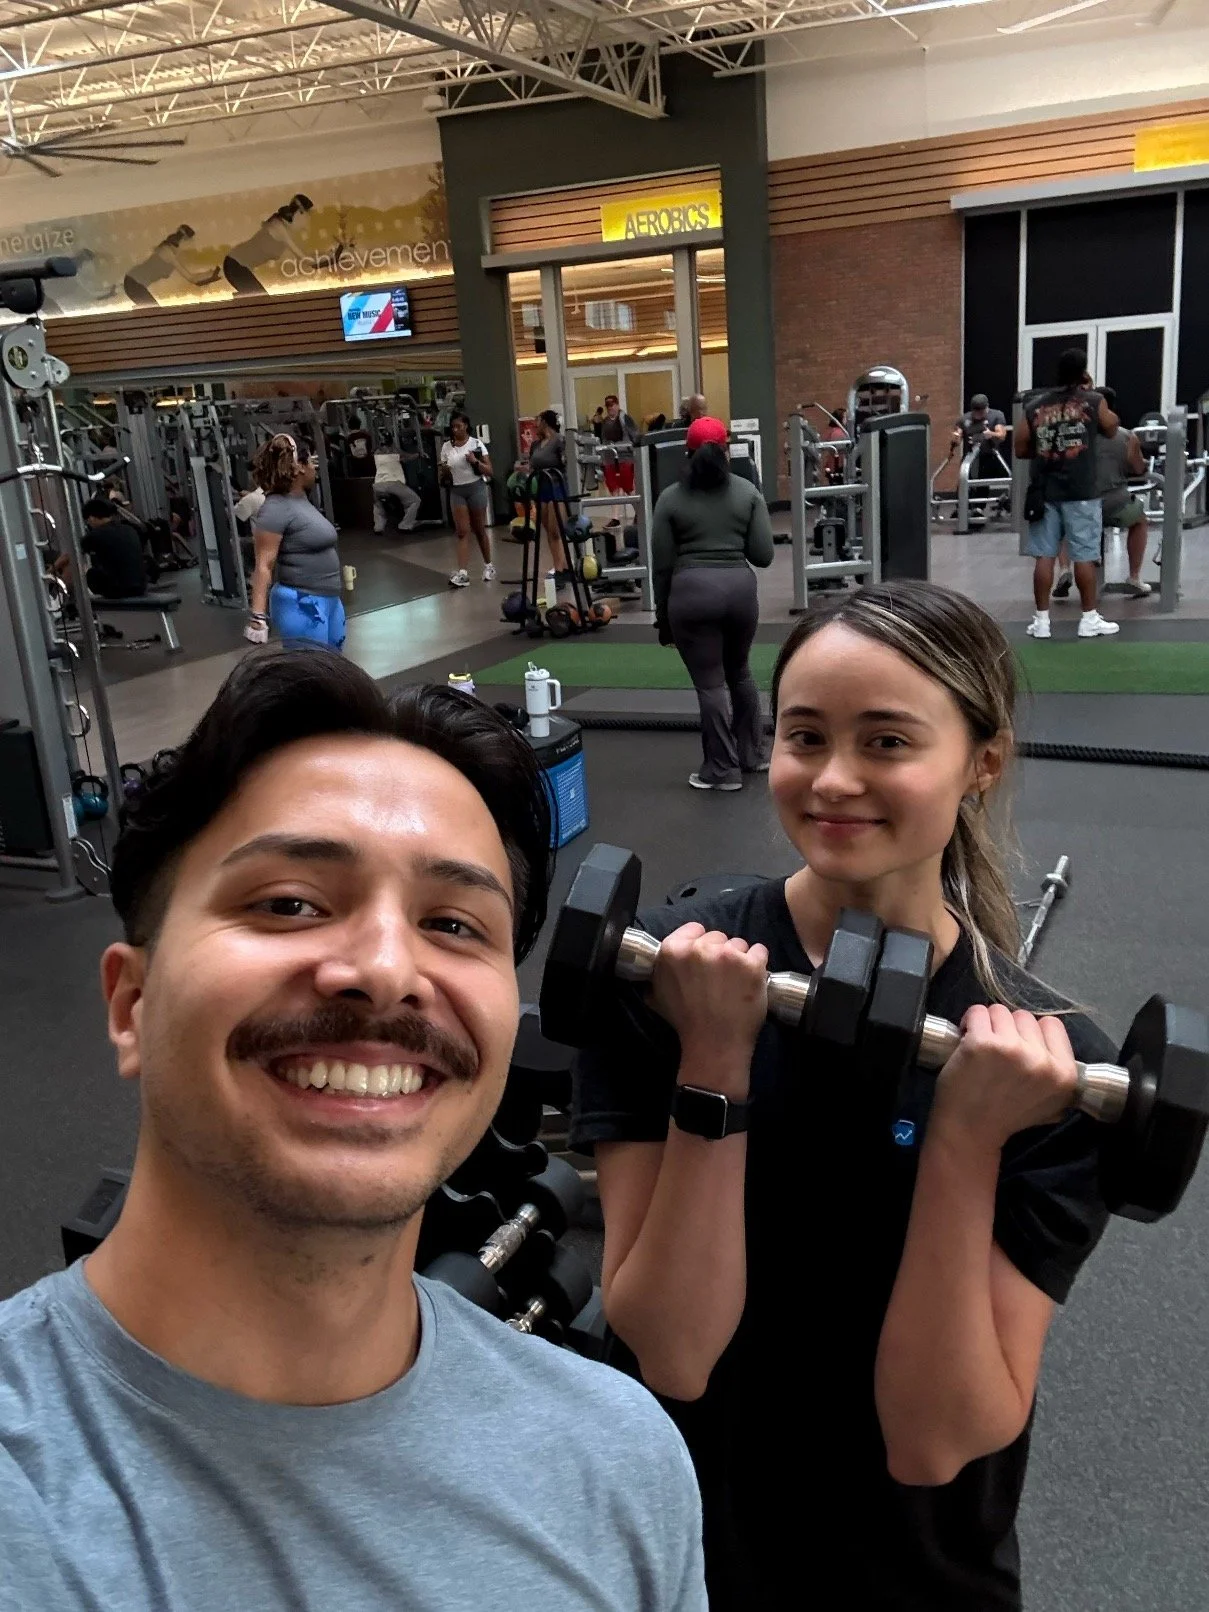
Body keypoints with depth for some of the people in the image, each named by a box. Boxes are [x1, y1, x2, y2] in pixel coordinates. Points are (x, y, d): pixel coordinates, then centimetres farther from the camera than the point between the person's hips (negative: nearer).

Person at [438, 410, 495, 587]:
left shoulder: (477, 443, -3)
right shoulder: (446, 447, 5)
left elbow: (489, 471, -3)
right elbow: (444, 477, 11)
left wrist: (475, 461, -19)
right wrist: (444, 471, -12)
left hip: (476, 488, -2)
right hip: (457, 491, 2)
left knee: (479, 530, 8)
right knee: (462, 532, -6)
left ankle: (488, 566, 25)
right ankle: (462, 573, -13)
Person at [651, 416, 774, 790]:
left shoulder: (670, 499, 3)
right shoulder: (748, 492, 7)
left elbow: (662, 565, 1)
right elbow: (763, 555, 2)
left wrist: (662, 617, 9)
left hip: (691, 590, -3)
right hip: (740, 586, 3)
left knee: (710, 682, 2)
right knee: (739, 672, 22)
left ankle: (723, 770, 9)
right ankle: (753, 755, 30)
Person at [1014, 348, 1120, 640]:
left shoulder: (1034, 405, 4)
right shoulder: (1093, 401, -1)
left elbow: (1020, 449, 8)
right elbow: (1111, 429, 17)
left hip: (1044, 490, 2)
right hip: (1080, 491, -2)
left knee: (1044, 556, 4)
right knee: (1085, 556, 4)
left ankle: (1041, 620, 6)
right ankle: (1090, 619, 10)